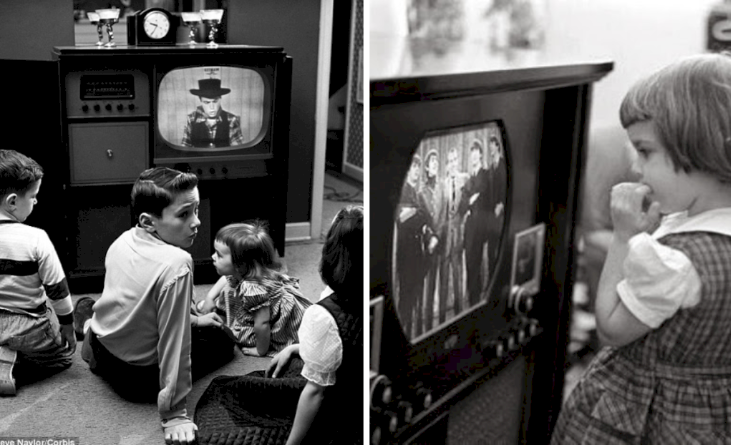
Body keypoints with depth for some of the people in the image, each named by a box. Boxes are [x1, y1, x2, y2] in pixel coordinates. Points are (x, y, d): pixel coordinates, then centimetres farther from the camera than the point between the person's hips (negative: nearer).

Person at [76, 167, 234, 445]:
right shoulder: (176, 265, -33)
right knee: (222, 340, 12)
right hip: (139, 379, -7)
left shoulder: (124, 240, -9)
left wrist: (192, 319, 15)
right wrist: (174, 415, -24)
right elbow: (173, 340, -31)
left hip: (100, 350, 7)